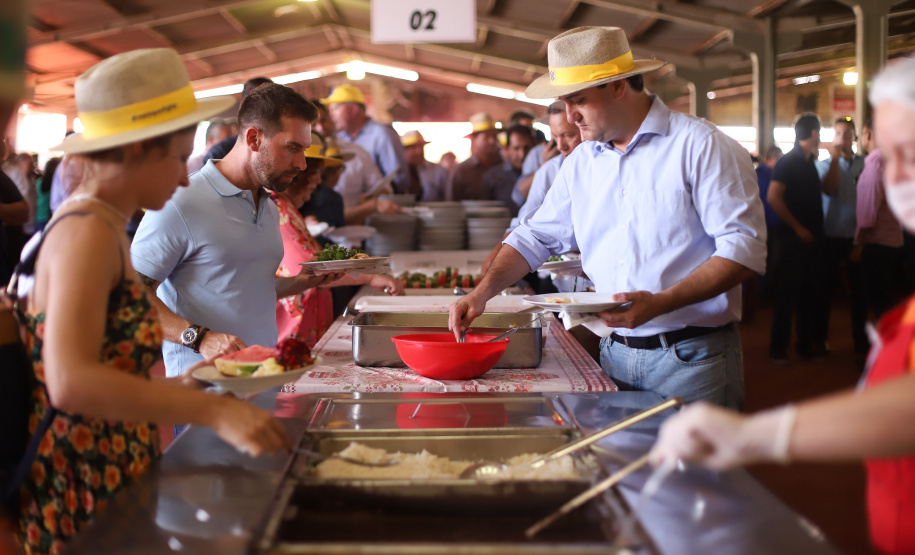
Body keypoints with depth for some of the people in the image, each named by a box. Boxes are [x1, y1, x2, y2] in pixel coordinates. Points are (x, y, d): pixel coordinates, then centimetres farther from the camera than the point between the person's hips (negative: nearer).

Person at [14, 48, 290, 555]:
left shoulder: (101, 226, 11)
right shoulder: (88, 231, -16)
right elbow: (71, 381, -28)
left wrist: (171, 388, 11)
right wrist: (212, 411, -29)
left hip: (116, 489, 9)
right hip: (86, 500, -9)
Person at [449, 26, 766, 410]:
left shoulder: (701, 146, -9)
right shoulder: (581, 161, 10)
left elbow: (745, 248, -15)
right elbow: (535, 237, 16)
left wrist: (658, 303, -24)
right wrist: (483, 292, 0)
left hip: (692, 359, -5)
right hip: (615, 354, 5)